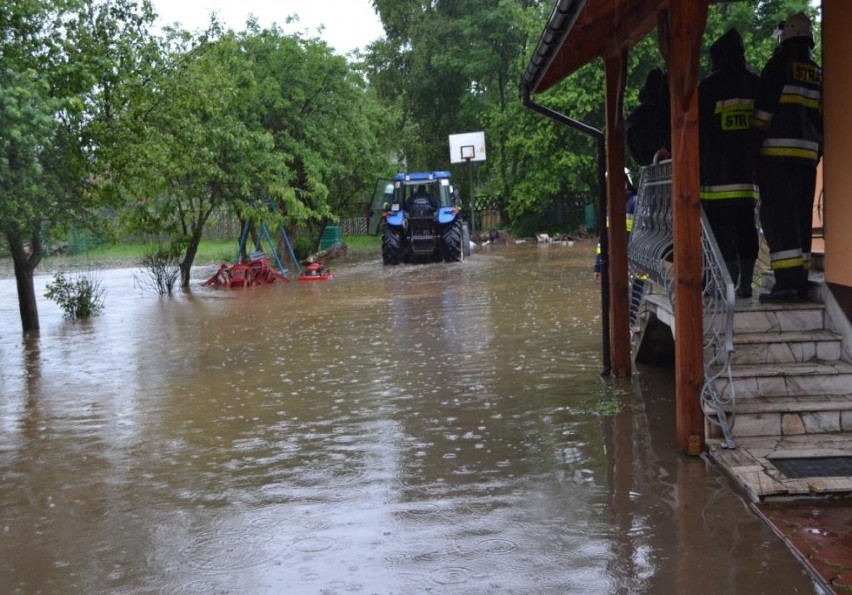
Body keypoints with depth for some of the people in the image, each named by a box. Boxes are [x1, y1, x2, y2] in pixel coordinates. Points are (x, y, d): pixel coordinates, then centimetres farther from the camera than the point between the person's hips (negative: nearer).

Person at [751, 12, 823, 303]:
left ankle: (787, 282, -17)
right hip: (808, 153, 7)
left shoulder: (780, 63, -1)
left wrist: (754, 145, -6)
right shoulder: (819, 74, 18)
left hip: (779, 151, -6)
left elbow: (764, 108, -9)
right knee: (801, 217, 9)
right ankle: (800, 282, 8)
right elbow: (822, 119, 18)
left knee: (777, 215, -9)